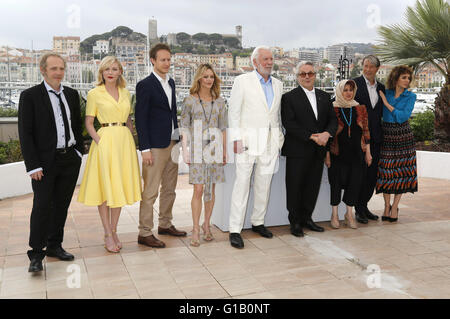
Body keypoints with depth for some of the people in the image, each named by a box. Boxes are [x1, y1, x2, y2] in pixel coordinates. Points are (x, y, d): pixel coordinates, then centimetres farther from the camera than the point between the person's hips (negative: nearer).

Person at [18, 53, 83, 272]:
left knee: (62, 205, 11)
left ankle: (54, 246, 25)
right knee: (42, 206, -5)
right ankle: (36, 254, 5)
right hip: (45, 162, -5)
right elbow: (25, 133, -8)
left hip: (70, 159, 5)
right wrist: (33, 166, -13)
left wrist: (78, 151, 9)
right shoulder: (30, 96, -5)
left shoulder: (72, 94, 10)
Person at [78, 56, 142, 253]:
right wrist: (99, 141, -13)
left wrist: (130, 140, 7)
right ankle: (108, 235, 8)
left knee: (120, 187, 8)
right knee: (105, 187, -1)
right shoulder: (94, 94, -1)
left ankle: (114, 231, 20)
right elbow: (89, 123, -1)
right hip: (105, 140, -4)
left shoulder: (125, 93, 12)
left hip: (125, 141, 5)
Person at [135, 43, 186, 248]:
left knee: (169, 188, 16)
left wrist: (178, 138, 14)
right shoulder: (145, 85, -9)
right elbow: (140, 119, -12)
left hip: (172, 143, 8)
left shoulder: (171, 83, 14)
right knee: (150, 191, -3)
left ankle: (165, 224, 29)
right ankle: (144, 233, 5)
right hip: (155, 146, -8)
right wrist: (145, 149, -16)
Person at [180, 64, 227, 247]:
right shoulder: (190, 101, 2)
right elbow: (184, 127, 2)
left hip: (214, 149, 3)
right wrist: (185, 150, -4)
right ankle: (196, 229, 2)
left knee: (211, 189, 6)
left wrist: (224, 151, 10)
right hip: (197, 149, -3)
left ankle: (207, 225, 19)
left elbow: (222, 128, 12)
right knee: (199, 189, -7)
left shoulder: (219, 101, 10)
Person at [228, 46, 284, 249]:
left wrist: (279, 140, 13)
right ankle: (235, 230, -1)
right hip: (249, 139, -5)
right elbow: (233, 111, -2)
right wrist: (236, 138, -9)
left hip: (270, 142, 5)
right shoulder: (242, 81, 0)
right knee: (242, 184, -6)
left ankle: (258, 222, 24)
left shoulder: (278, 84, 14)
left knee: (264, 184, 10)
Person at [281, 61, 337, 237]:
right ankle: (295, 222, 14)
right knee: (295, 187, 2)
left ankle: (306, 218, 25)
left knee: (313, 186, 11)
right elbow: (289, 124, -13)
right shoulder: (289, 97, -4)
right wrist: (311, 136, -18)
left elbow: (333, 119, 11)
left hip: (318, 151, 5)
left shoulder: (324, 97, 13)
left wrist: (327, 133, -11)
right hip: (298, 151, -5)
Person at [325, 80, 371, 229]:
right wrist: (327, 154, -8)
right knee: (336, 181, 3)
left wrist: (368, 152, 8)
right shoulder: (332, 109, -4)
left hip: (356, 152, 3)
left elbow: (365, 131, 10)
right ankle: (334, 214, 18)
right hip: (337, 152, -3)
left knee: (355, 181, 2)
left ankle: (349, 214, 19)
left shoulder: (360, 109, 7)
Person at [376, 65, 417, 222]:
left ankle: (395, 206, 12)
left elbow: (403, 116, -12)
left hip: (403, 135, 0)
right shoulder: (385, 93, 4)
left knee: (402, 171, 0)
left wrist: (387, 103, -11)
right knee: (386, 171, 0)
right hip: (386, 134, 1)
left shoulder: (410, 96, 0)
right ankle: (387, 205, 15)